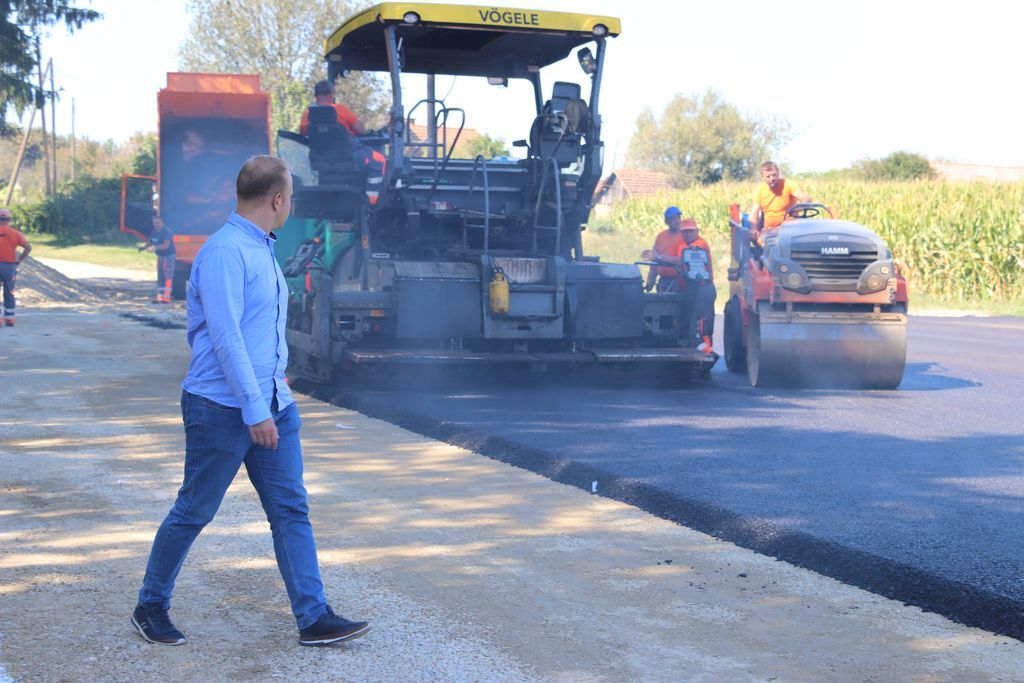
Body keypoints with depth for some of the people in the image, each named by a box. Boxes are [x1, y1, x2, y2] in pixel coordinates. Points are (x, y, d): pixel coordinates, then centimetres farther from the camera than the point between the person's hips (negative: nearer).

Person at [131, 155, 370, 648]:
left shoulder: (262, 249, 13)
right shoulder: (225, 252, -17)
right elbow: (225, 336, -22)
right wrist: (254, 409, -23)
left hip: (273, 404, 9)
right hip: (222, 408, -9)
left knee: (291, 510, 4)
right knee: (194, 512, 4)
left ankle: (314, 617, 6)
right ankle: (151, 607, 21)